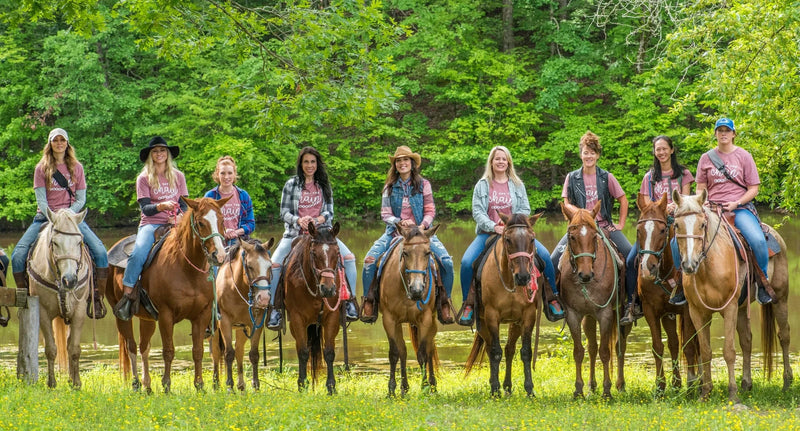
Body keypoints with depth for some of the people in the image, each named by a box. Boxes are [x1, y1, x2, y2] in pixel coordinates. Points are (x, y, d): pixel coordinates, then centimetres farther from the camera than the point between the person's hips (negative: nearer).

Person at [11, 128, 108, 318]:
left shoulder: (76, 167, 7)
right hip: (45, 217, 0)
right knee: (18, 255, -20)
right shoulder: (41, 168, 4)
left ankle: (97, 296, -10)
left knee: (100, 251, -23)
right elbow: (41, 199, -2)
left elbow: (81, 199, 3)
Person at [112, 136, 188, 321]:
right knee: (138, 253, -32)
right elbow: (145, 208, -4)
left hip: (174, 225, 2)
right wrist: (161, 206, -24)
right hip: (151, 224, -2)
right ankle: (127, 295, -28)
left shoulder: (178, 177, 14)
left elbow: (184, 205, 11)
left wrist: (179, 217, -10)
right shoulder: (144, 179, 6)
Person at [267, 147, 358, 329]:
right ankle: (274, 308, -10)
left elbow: (329, 212, 8)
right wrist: (298, 220, -19)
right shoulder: (292, 184, 3)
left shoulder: (324, 185, 11)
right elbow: (284, 212, 1)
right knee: (274, 264, -21)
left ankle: (350, 301, -6)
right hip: (295, 232, -2)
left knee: (349, 257, -16)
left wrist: (320, 219, -14)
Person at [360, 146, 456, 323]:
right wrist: (400, 222, -17)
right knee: (369, 260, -22)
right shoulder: (390, 187, 6)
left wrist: (423, 225, -18)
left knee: (446, 261, -23)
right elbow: (385, 214, 3)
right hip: (395, 232, 1)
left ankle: (445, 302, -4)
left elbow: (430, 211, 1)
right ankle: (369, 300, -4)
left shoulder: (423, 185, 3)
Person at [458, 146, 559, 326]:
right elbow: (477, 211, -3)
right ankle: (468, 304, -7)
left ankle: (553, 298, -1)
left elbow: (525, 209, 3)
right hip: (487, 233, -1)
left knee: (544, 255, -18)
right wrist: (493, 227, -19)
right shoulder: (482, 185, 5)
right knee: (467, 262, -25)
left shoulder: (517, 185, 8)